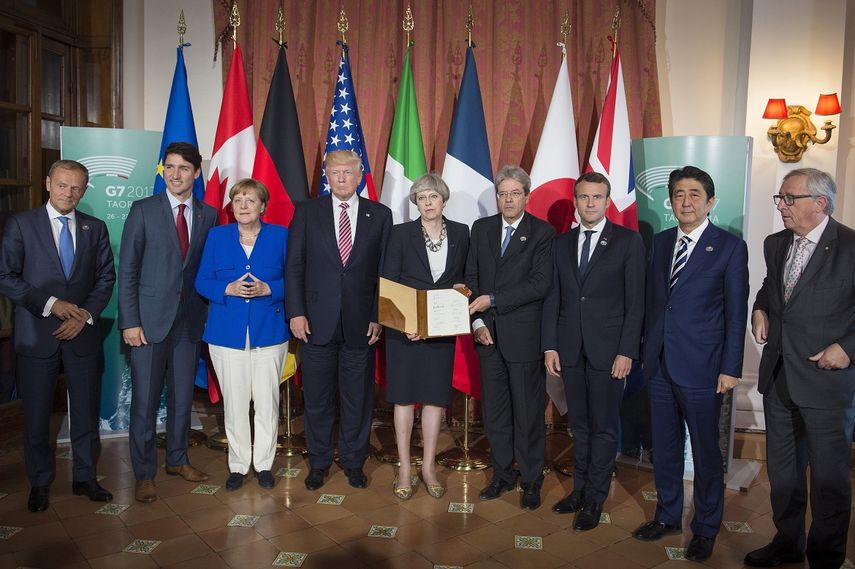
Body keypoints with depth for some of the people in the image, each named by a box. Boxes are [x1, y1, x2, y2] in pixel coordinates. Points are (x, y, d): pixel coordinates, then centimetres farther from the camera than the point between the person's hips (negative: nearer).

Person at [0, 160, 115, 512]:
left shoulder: (95, 228, 7)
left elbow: (106, 277, 6)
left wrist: (86, 314, -8)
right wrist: (49, 304, -15)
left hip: (83, 333, 2)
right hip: (37, 334, -2)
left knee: (86, 411, 9)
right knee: (37, 414, 8)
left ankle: (85, 478, 25)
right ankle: (39, 483, 26)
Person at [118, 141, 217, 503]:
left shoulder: (208, 215, 6)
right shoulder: (143, 210, -2)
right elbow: (127, 270, -4)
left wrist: (208, 313, 0)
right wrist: (130, 321, -10)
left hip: (190, 320, 3)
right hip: (150, 319, -3)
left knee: (183, 395, 14)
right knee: (145, 400, 3)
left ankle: (177, 460, 31)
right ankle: (144, 474, 17)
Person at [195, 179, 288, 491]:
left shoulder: (280, 235, 4)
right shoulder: (217, 236, 7)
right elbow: (202, 282, 5)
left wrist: (267, 289, -16)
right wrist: (228, 289, -14)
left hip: (269, 332, -1)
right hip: (227, 333, 1)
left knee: (267, 402, 4)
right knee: (234, 403, 6)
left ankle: (264, 463, 21)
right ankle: (238, 465, 22)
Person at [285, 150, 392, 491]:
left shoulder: (380, 215, 4)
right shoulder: (307, 212, 3)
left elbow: (385, 271, 2)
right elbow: (294, 266, 1)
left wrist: (378, 316, -4)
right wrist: (296, 312, -6)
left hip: (361, 323, 0)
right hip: (317, 322, 0)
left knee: (358, 398, 11)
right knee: (317, 398, 11)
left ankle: (354, 461, 29)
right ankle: (319, 462, 29)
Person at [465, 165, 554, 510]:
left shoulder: (543, 233, -4)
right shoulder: (481, 228, 9)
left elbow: (540, 284, -14)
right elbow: (471, 278, 8)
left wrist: (493, 300, -17)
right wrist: (478, 321, -3)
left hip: (524, 336, -4)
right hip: (488, 335, 4)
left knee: (528, 412, 6)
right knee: (494, 410, 13)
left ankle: (531, 481, 21)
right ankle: (503, 474, 29)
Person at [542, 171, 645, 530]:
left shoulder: (628, 242, -3)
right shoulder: (562, 244, 9)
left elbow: (635, 302, -6)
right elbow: (552, 298, 8)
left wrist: (627, 352, -11)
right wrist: (550, 346, 2)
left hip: (609, 349, -3)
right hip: (570, 349, 4)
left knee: (603, 427, 5)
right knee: (579, 425, 14)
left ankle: (595, 500, 18)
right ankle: (580, 489, 28)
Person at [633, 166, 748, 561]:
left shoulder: (730, 247, -5)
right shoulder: (661, 241, 9)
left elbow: (736, 313, -6)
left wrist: (731, 368, -9)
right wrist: (647, 348, 9)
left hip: (701, 367, -4)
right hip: (659, 364, 5)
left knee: (705, 451, 9)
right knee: (664, 447, 16)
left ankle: (706, 529, 27)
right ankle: (668, 516, 33)